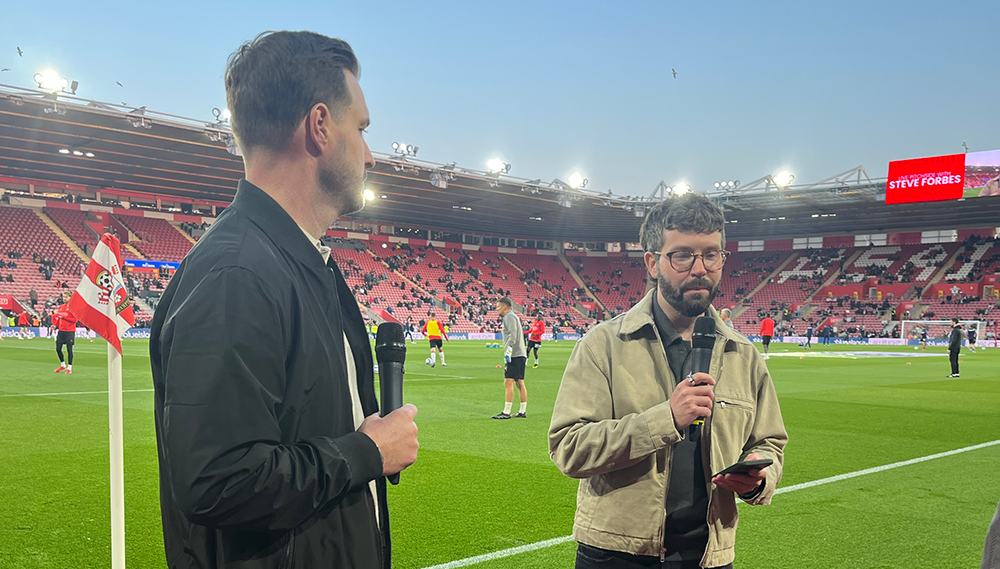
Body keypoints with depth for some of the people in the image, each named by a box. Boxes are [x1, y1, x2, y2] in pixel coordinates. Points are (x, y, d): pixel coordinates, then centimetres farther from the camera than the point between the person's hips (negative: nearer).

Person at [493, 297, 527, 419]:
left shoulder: (509, 316, -6)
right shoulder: (512, 316, 23)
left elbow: (512, 336, -18)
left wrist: (508, 352, -24)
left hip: (515, 355, -10)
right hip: (521, 354, 10)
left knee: (508, 383, -11)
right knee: (520, 383, 9)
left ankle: (506, 412, -13)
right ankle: (523, 412, 11)